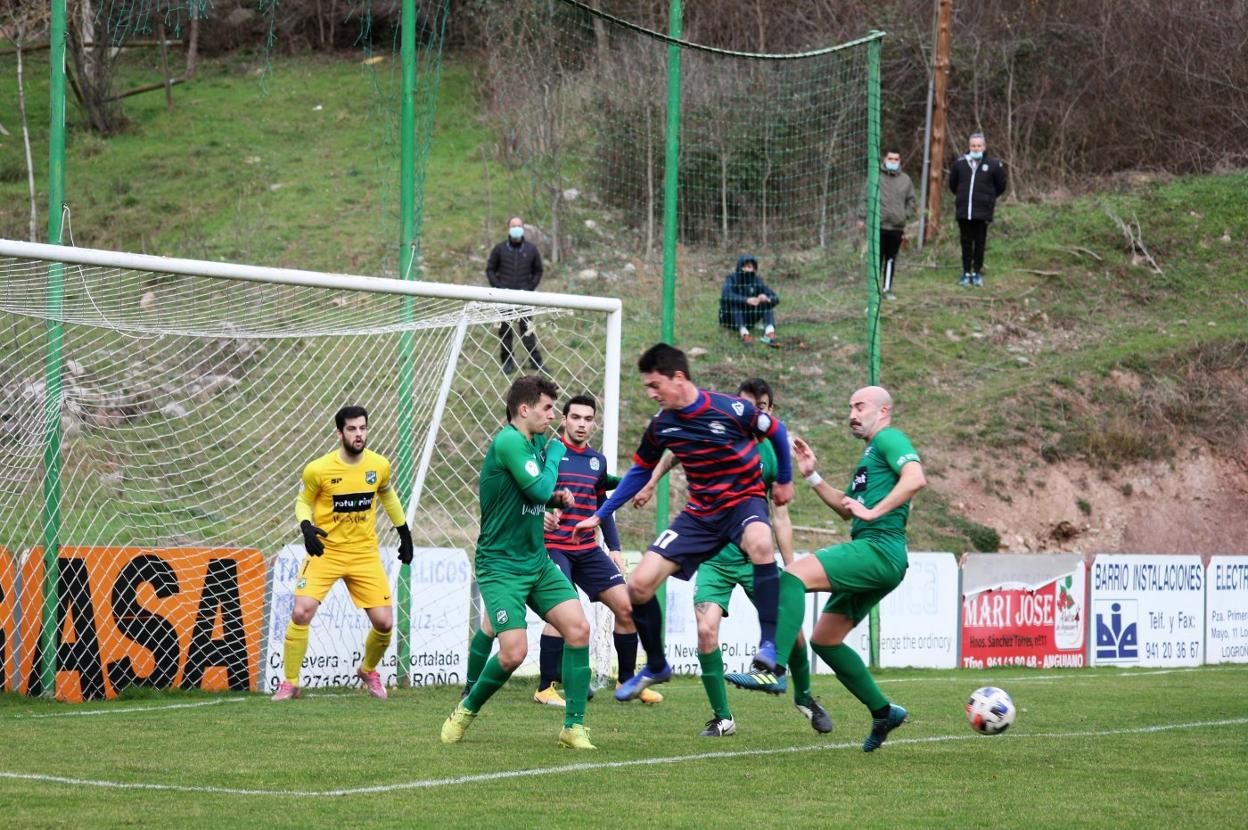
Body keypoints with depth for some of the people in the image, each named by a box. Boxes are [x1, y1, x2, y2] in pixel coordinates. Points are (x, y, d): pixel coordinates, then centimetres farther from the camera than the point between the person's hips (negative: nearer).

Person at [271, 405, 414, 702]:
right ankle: (290, 683, -4)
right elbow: (303, 501, 4)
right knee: (301, 612, -19)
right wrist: (306, 526, -17)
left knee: (384, 622, -3)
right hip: (326, 552, -2)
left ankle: (368, 671, 29)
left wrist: (403, 531, 20)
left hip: (365, 554, 2)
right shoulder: (319, 469, -13)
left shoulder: (379, 465, -4)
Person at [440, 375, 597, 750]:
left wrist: (556, 497, 3)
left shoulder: (535, 442, 10)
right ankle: (466, 711, 14)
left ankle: (574, 726, -3)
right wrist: (556, 452, -7)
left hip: (537, 562, 8)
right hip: (501, 566, -8)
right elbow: (539, 488, -24)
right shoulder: (508, 442, -17)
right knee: (514, 652, -15)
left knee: (578, 628, -10)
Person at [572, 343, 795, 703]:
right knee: (639, 584, -6)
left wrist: (785, 480, 9)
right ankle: (655, 667, 18)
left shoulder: (730, 409, -18)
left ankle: (770, 647, -38)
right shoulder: (661, 424, -2)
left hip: (744, 499, -5)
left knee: (760, 543, -42)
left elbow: (776, 431, 0)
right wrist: (599, 516, 15)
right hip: (701, 512, 5)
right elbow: (640, 471, 14)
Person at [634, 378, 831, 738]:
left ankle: (804, 697, 24)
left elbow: (780, 517, 4)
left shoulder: (771, 454, 0)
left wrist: (790, 566, 1)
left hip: (755, 557, 1)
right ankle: (722, 718, -3)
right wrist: (649, 485, 15)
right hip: (714, 556, -1)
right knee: (706, 630, -18)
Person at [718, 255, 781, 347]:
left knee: (767, 302, -17)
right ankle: (744, 334, -51)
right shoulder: (732, 278, -15)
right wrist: (746, 300, -49)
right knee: (734, 302, -32)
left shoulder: (757, 280, -4)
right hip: (730, 317, -4)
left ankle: (770, 333, -39)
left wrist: (767, 299, -35)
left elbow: (775, 298, -11)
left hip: (748, 318, 4)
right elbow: (726, 296, -35)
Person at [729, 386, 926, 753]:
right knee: (824, 639, 15)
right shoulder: (869, 453, 29)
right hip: (876, 559, 11)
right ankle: (883, 712, 21)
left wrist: (873, 512, -22)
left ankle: (771, 668, -40)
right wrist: (812, 476, 24)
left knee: (794, 576, -26)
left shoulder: (889, 439, -1)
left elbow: (915, 478, -20)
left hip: (878, 549, -11)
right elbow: (846, 509, 33)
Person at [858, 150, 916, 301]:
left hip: (897, 227, 3)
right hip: (879, 226, -3)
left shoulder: (905, 180, 9)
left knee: (891, 259, 8)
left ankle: (887, 289, 15)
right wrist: (862, 217, -3)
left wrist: (906, 216, 2)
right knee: (877, 258, -1)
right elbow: (866, 199, 1)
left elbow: (911, 201, 15)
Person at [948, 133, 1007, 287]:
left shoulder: (993, 164, -4)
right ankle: (966, 273, 13)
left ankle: (977, 272, 13)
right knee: (966, 242, 7)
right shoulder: (960, 163, 1)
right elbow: (952, 183, 18)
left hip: (983, 212, -2)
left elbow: (1001, 186, 10)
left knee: (980, 242, 4)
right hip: (963, 211, 2)